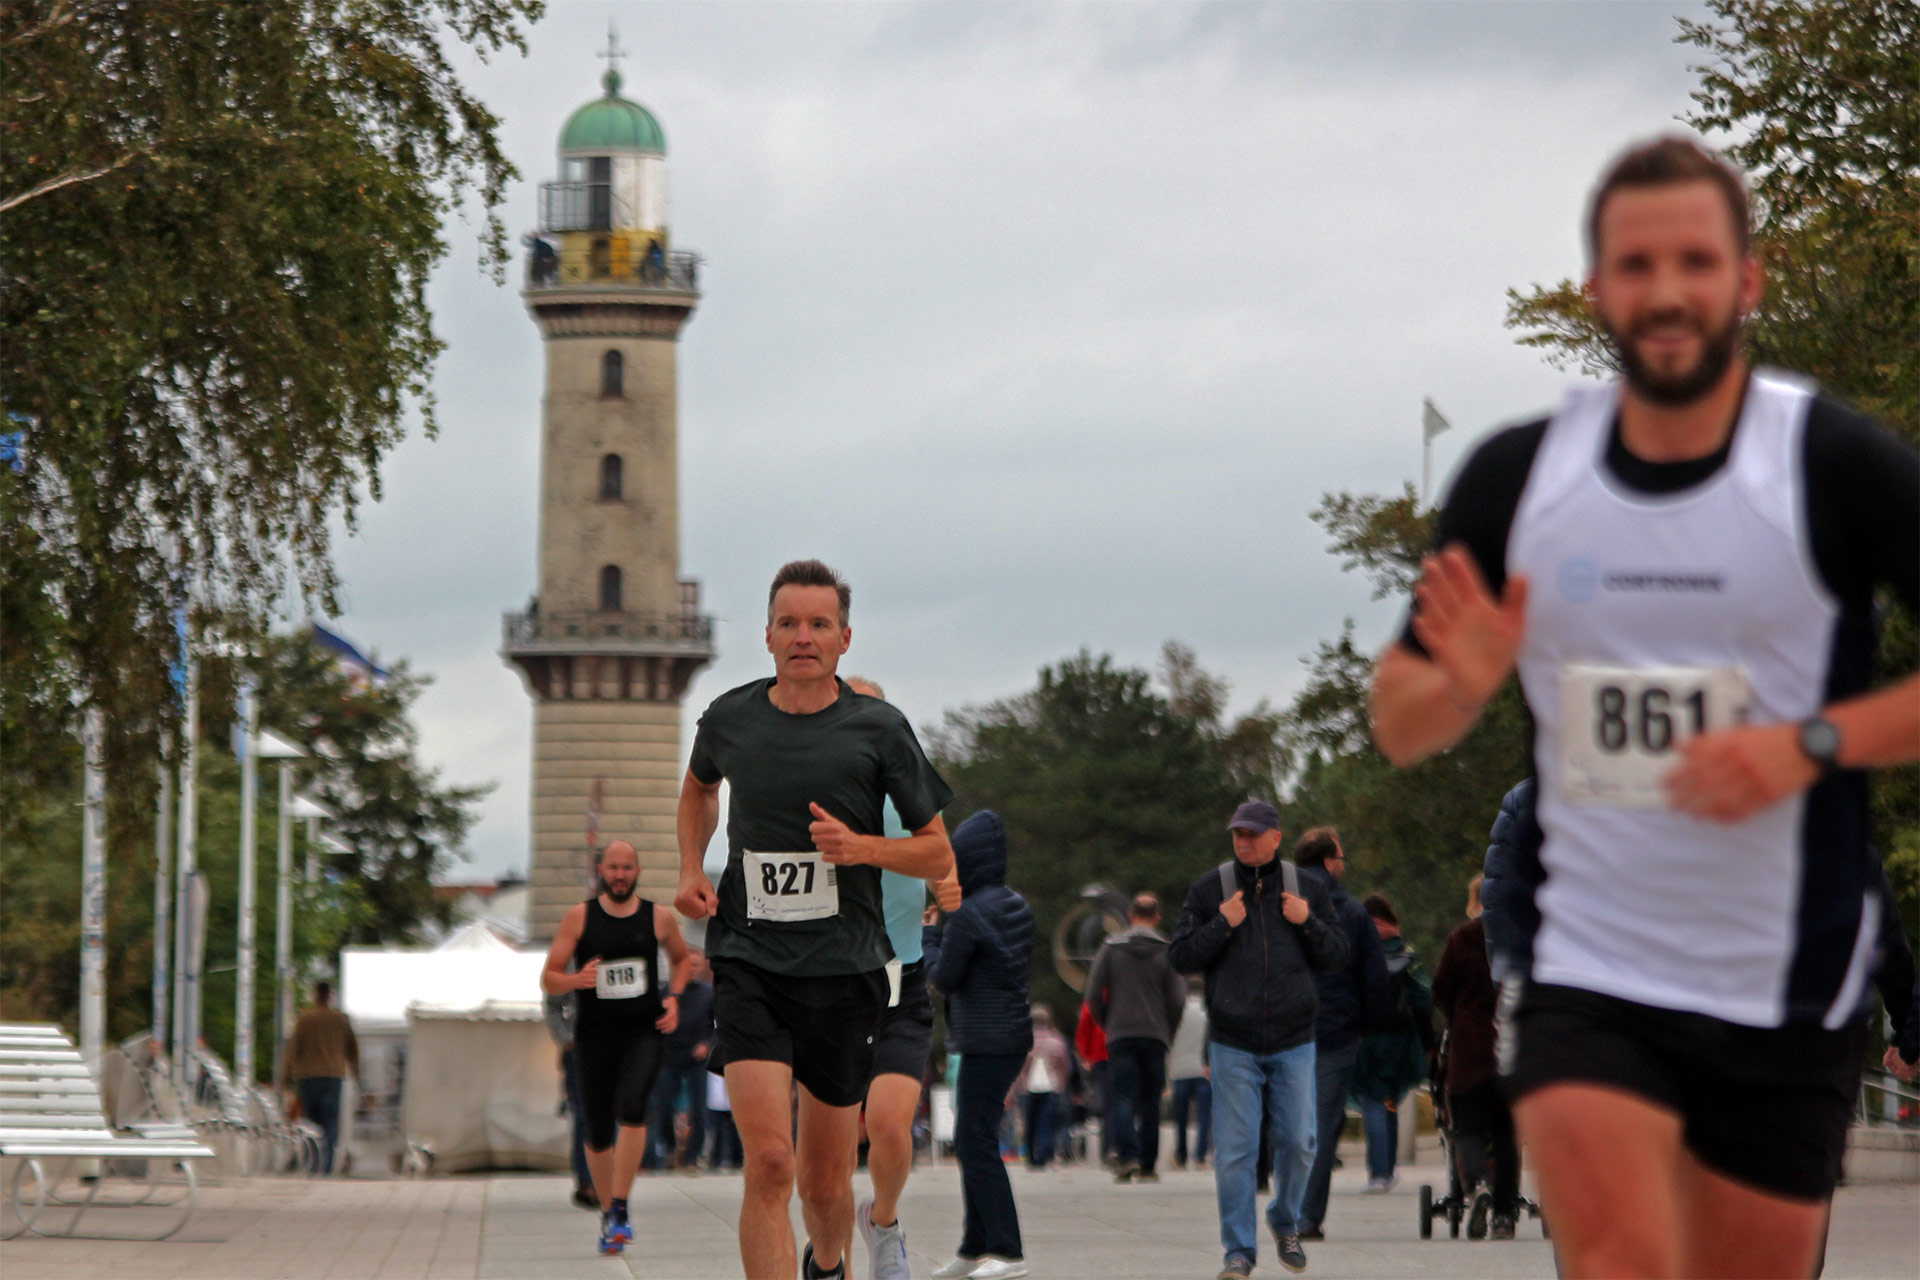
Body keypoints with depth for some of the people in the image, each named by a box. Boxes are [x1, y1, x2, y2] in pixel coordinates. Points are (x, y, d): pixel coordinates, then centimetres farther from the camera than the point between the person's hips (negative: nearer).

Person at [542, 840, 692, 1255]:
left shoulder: (659, 917, 5)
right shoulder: (579, 917, 1)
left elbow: (682, 958, 24)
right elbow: (548, 978, 1)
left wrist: (673, 997, 6)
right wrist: (575, 980, -20)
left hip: (645, 1030, -1)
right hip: (595, 1034, 1)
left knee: (631, 1109, -24)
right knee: (598, 1134, 5)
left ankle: (620, 1209, -20)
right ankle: (606, 1213, 25)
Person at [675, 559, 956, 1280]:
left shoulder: (879, 729, -2)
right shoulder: (729, 719, 4)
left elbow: (938, 855, 4)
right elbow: (699, 787, 28)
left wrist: (863, 846, -14)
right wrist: (692, 870, 12)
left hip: (844, 973, 0)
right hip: (749, 965, 0)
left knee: (825, 1185, 9)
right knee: (769, 1162, -19)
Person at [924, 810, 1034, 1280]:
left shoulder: (968, 915, -17)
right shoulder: (1017, 907, 9)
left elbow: (943, 978, -11)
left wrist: (930, 937, 6)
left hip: (986, 1043, -9)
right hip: (1015, 1034, 9)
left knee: (977, 1144, -7)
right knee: (971, 1143, 15)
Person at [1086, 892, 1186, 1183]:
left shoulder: (1111, 947, 2)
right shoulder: (1167, 951, 1)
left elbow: (1094, 995, 1)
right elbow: (1177, 999, -2)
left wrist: (1106, 1024, 15)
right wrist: (1167, 1031, 13)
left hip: (1120, 1035, -1)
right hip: (1155, 1035, 1)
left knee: (1123, 1097, -2)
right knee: (1150, 1100, 8)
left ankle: (1128, 1155, -22)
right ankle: (1148, 1164, 8)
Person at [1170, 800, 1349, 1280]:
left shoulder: (1308, 888, 5)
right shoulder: (1208, 890, 0)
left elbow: (1336, 956, 6)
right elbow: (1180, 956, -2)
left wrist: (1308, 923, -11)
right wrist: (1222, 925, -15)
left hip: (1293, 1042, 1)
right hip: (1232, 1043, -1)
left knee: (1297, 1142, 3)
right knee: (1234, 1150, -4)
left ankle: (1285, 1223, 29)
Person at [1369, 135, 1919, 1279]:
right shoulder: (1515, 476, 3)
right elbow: (1400, 728, 10)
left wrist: (1812, 741, -19)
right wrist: (1462, 682, -12)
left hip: (1790, 997, -1)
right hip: (1587, 979, 1)